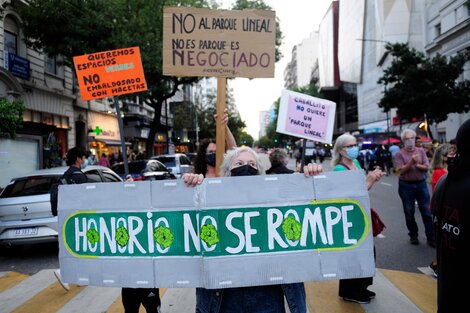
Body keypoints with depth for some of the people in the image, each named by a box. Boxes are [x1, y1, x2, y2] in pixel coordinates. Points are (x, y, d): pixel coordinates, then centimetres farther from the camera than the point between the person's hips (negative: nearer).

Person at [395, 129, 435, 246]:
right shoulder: (400, 153, -4)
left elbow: (426, 167, -2)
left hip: (421, 184, 2)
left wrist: (416, 165, -18)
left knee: (426, 211, 5)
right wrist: (411, 162, -24)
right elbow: (401, 171, -13)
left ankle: (431, 236, 14)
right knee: (409, 213, 8)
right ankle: (413, 235, 22)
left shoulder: (421, 151, 4)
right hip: (406, 185, -2)